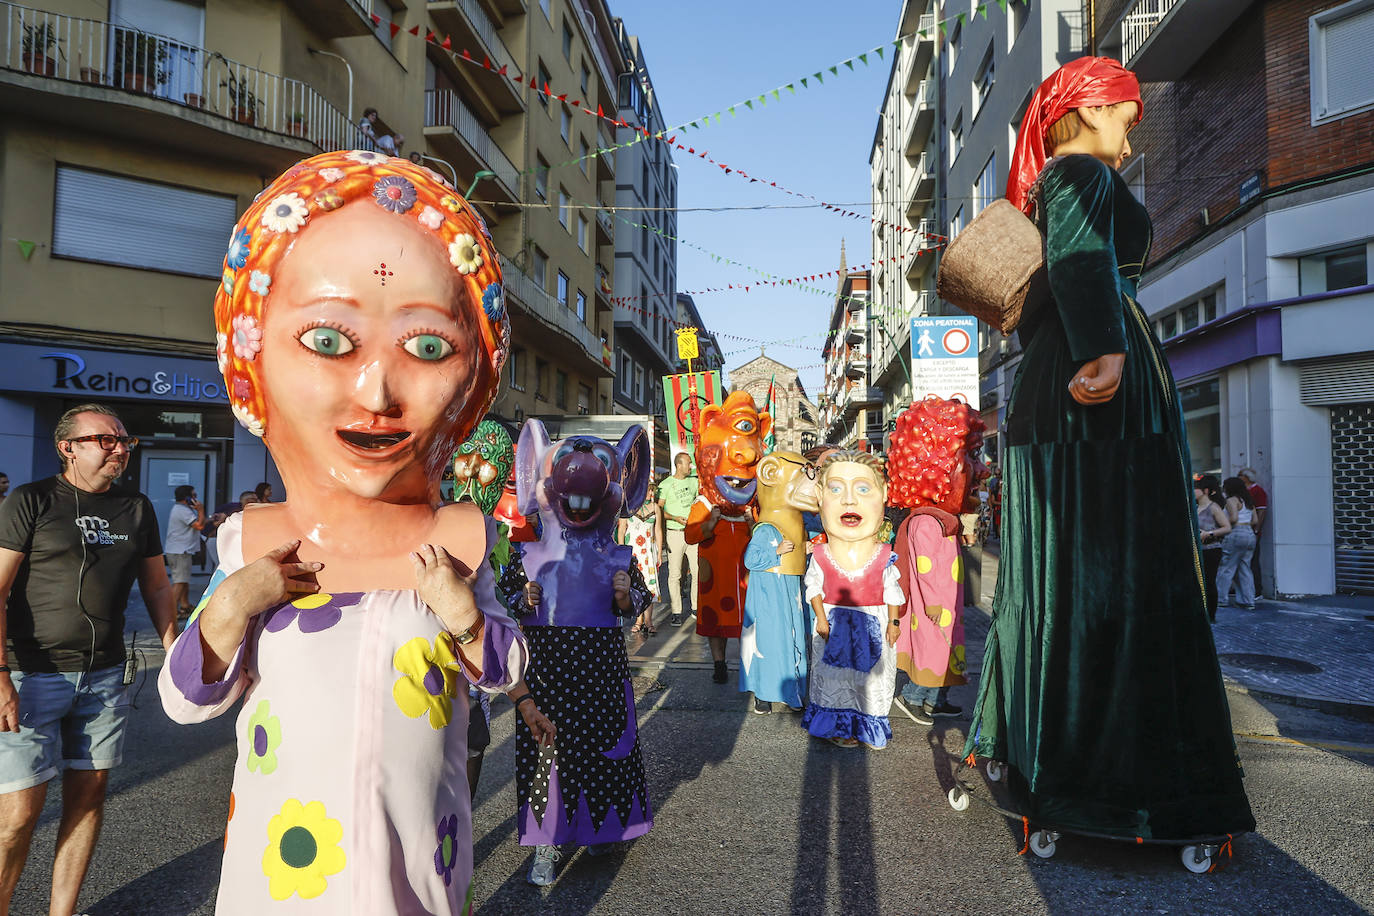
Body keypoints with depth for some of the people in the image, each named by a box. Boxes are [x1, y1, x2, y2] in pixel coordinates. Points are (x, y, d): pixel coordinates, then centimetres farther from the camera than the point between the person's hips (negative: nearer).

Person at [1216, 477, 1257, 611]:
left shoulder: (1231, 500, -8)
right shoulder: (1248, 502, 17)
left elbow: (1233, 518, -19)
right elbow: (1254, 520, 15)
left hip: (1236, 534, -8)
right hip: (1250, 534, 8)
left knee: (1226, 568, -1)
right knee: (1245, 569, 10)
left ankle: (1222, 599, 1)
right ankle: (1248, 601, 7)